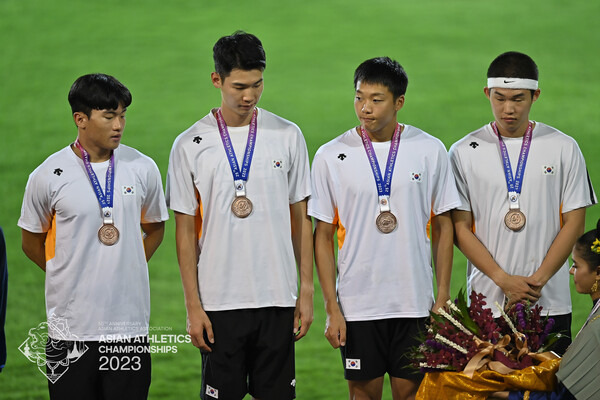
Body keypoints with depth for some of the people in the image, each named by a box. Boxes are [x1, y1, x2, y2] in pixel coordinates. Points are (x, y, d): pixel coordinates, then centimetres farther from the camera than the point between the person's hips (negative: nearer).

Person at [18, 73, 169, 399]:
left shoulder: (143, 169, 3)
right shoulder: (48, 177, -4)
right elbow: (32, 242, 9)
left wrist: (127, 270, 11)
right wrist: (70, 276, 8)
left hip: (130, 324, 2)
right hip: (71, 326, -2)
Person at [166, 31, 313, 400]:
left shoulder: (288, 136, 3)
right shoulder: (190, 145, -1)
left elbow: (300, 218, 8)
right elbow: (186, 230, 1)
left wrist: (307, 290, 4)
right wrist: (193, 305, -3)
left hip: (277, 299, 1)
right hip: (220, 300, -1)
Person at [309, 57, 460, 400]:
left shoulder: (431, 150, 0)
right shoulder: (331, 156, -2)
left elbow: (444, 226, 7)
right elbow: (324, 236, 2)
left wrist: (443, 297, 2)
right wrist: (332, 308, -3)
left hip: (415, 302, 0)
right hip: (357, 303, 0)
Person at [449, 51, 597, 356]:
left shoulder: (564, 149, 4)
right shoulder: (464, 153, 4)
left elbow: (574, 222, 2)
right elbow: (460, 228, 1)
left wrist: (538, 280, -9)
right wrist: (504, 280, -11)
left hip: (549, 302, 0)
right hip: (487, 303, 0)